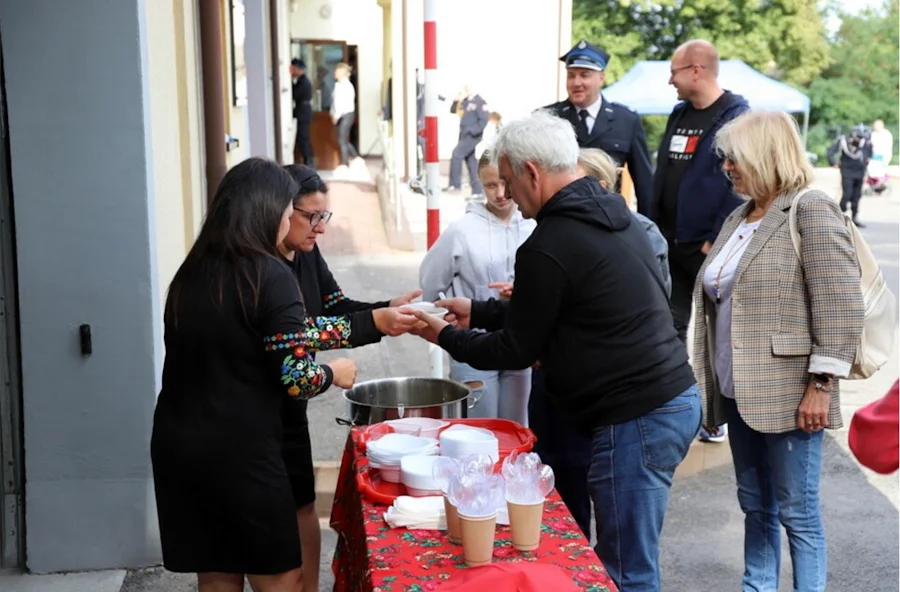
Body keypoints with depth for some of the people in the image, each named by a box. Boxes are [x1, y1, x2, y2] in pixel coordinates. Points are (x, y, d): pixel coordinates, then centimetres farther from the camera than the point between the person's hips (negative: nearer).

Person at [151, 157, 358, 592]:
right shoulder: (270, 275, -13)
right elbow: (296, 381, -16)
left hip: (176, 446, 7)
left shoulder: (190, 272, 7)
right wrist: (333, 372, 5)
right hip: (239, 452, -6)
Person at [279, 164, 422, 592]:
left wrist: (390, 308, -12)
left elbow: (339, 309, 6)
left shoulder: (307, 253, 3)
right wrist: (374, 323, -34)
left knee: (301, 509, 16)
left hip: (288, 405, 8)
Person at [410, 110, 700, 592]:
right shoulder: (613, 214, 13)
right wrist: (478, 312, 25)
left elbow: (516, 350, -5)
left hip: (637, 420, -10)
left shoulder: (550, 246, -16)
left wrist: (446, 338, 10)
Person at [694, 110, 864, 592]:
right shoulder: (739, 218, 13)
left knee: (796, 512, 1)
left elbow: (841, 305, -16)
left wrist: (821, 385, -18)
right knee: (755, 506, 15)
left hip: (787, 394, -8)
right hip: (740, 392, 8)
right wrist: (713, 382, 18)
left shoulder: (811, 211, -10)